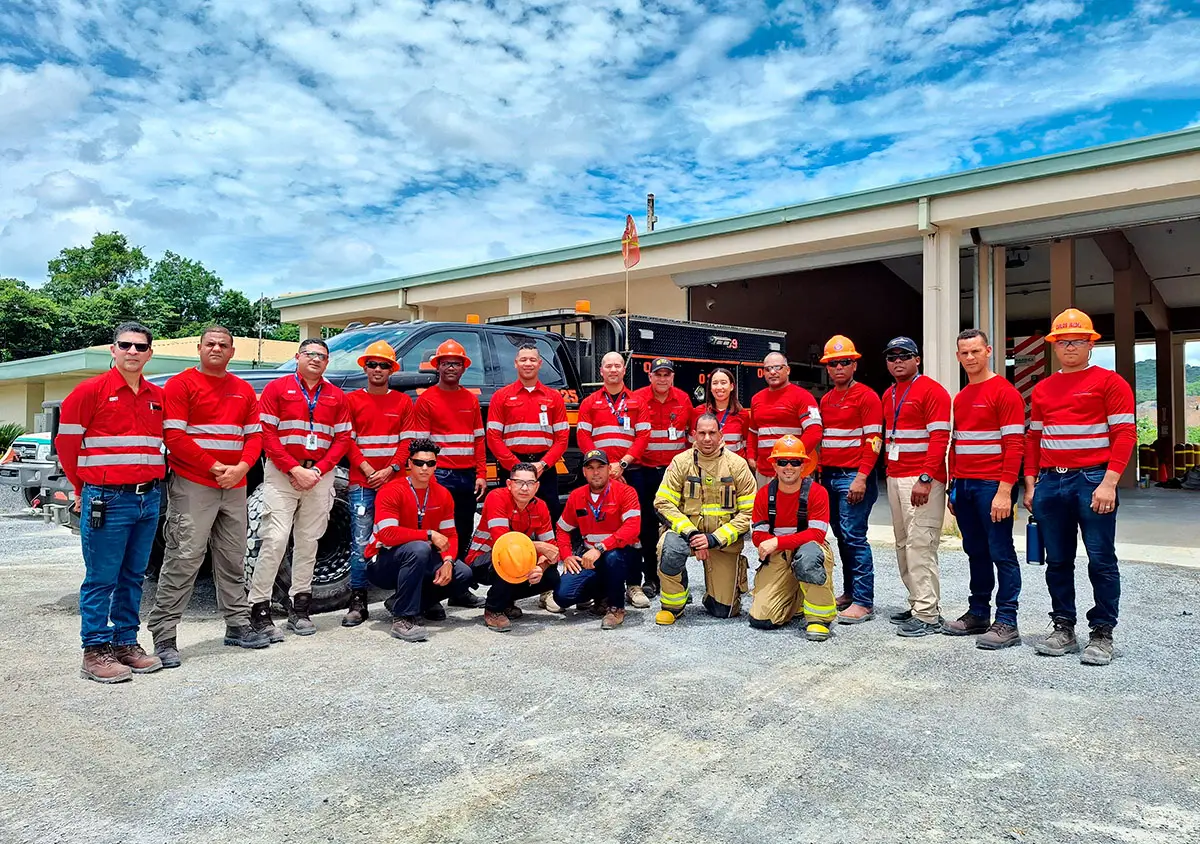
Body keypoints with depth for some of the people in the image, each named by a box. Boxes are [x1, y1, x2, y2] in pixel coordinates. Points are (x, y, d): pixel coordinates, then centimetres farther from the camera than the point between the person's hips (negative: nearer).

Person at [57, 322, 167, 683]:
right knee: (101, 579, 0)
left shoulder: (158, 396, 11)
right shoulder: (91, 391, -4)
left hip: (148, 499, 5)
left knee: (132, 578, 12)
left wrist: (152, 482, 13)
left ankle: (126, 643, 22)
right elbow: (66, 442, 0)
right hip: (107, 500, -5)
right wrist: (85, 489, 5)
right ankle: (95, 653, 9)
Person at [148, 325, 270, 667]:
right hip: (192, 485, -6)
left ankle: (238, 624, 23)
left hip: (234, 486, 6)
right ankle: (164, 635, 1)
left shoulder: (244, 390, 15)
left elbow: (255, 435, 12)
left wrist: (241, 467, -6)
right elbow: (174, 437, -10)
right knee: (184, 559, -7)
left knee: (233, 559, 13)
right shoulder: (181, 384, -2)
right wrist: (215, 467, -14)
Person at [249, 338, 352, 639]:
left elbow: (343, 439, 7)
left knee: (308, 542, 7)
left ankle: (299, 608, 15)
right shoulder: (277, 388, 3)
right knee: (275, 539, -9)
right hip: (282, 473, -3)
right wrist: (295, 469, -12)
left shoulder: (336, 397, 12)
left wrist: (317, 471, -7)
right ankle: (259, 608, -2)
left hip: (320, 475, 3)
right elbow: (267, 434, -4)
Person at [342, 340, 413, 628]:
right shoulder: (352, 400, 8)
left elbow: (407, 441, 5)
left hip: (394, 481, 1)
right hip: (361, 483, 0)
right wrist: (366, 469, -10)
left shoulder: (403, 401, 10)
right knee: (360, 543, -2)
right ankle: (358, 602, 3)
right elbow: (347, 440, 3)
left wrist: (390, 469, -8)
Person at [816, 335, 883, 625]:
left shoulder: (867, 396, -5)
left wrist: (861, 478, -18)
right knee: (841, 536, 11)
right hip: (829, 475, 7)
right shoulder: (825, 400, 16)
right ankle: (849, 592, 21)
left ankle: (864, 602, -3)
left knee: (854, 536, -9)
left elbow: (873, 440, -11)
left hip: (854, 476, -7)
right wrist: (820, 472, 13)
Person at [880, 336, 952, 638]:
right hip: (894, 478, 9)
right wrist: (888, 472, 13)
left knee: (920, 544, -10)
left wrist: (925, 478, -21)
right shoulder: (888, 395, 17)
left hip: (922, 479, -9)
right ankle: (917, 604, 21)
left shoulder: (932, 391, -7)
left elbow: (939, 438, -15)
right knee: (903, 545, 11)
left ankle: (928, 615, -5)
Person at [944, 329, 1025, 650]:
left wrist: (1004, 491, -19)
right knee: (975, 552, 13)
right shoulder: (960, 398, 16)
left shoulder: (1004, 392, -7)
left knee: (1001, 553, -2)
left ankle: (1007, 623, 4)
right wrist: (953, 487, 16)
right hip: (963, 487, 7)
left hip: (992, 487, -7)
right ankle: (978, 614, 22)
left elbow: (1014, 445, -13)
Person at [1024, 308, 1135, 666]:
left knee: (1101, 560, 0)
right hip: (1050, 482, 5)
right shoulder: (1042, 389, 14)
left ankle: (1102, 634, 11)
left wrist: (1109, 483, -16)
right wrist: (1031, 485, 10)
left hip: (1092, 480, -5)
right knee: (1058, 561, 10)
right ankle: (1063, 629, 20)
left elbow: (1125, 434, -7)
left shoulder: (1110, 382, 0)